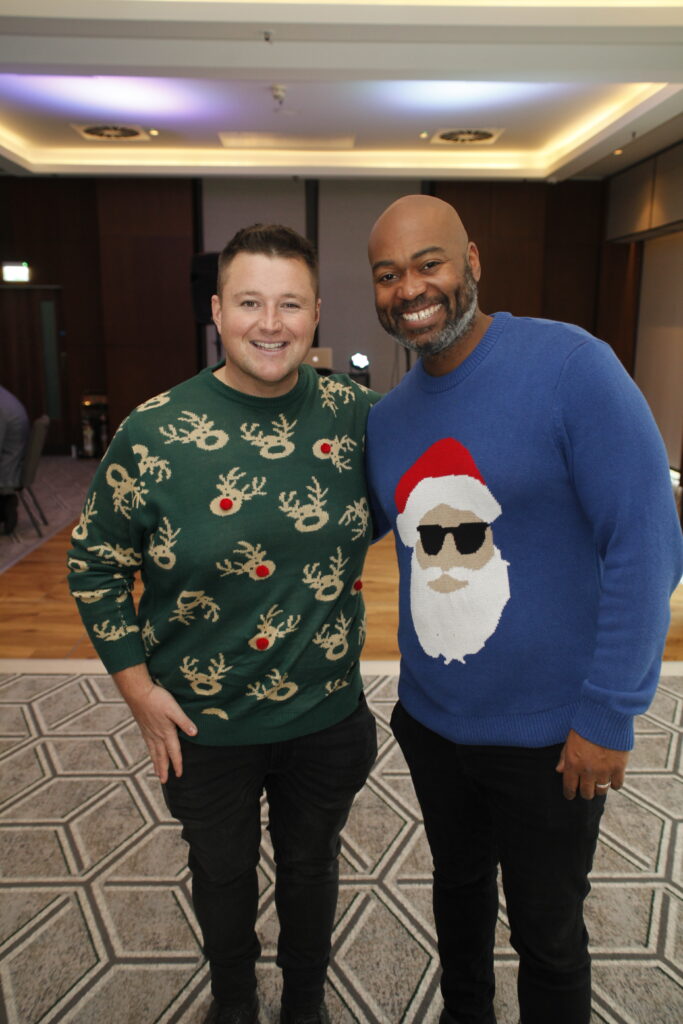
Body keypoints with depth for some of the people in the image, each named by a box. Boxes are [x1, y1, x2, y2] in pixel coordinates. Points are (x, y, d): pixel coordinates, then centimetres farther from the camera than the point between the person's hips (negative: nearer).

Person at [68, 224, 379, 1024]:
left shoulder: (354, 413, -9)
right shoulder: (156, 431, -16)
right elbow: (95, 565, -7)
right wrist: (138, 687, -8)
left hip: (329, 716, 2)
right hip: (204, 724, -1)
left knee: (311, 866, 25)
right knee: (222, 873, 24)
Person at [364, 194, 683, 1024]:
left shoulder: (568, 365, -18)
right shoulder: (387, 419, 1)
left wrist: (609, 715, -18)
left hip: (551, 733, -5)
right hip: (430, 719, 6)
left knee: (547, 932, 18)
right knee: (458, 885, 29)